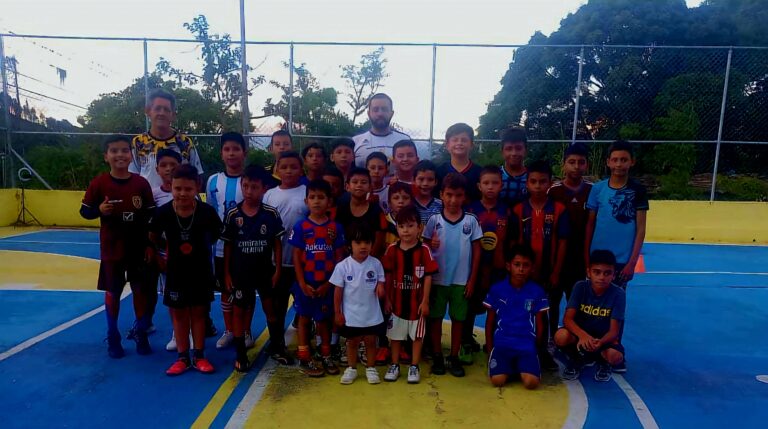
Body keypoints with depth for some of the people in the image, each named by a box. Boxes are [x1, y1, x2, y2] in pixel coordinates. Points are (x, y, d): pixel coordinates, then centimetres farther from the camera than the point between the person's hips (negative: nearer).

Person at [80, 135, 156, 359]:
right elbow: (84, 211, 0)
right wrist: (100, 209, -23)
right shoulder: (99, 183, -6)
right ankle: (113, 337, 27)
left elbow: (151, 216, 1)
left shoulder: (141, 183, -4)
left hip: (139, 248, 1)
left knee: (141, 291, 8)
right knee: (112, 293, 11)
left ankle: (141, 335, 25)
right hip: (111, 249, -1)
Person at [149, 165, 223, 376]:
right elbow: (153, 238, 4)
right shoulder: (163, 212, -14)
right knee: (178, 313, 11)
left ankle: (199, 356, 22)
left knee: (198, 312, 10)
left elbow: (216, 234, 2)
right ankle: (183, 357, 24)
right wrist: (167, 254, 4)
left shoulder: (207, 212, -17)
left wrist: (202, 248, 0)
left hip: (201, 271, -1)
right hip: (176, 271, 1)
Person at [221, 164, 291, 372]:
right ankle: (240, 354, 22)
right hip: (240, 272, 0)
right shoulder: (232, 214, -7)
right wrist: (227, 273, -2)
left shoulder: (271, 214, -8)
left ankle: (276, 347, 31)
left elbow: (277, 243, -2)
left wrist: (277, 270, -4)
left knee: (271, 308, 13)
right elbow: (227, 246, -1)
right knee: (239, 310, 8)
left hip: (265, 271, 0)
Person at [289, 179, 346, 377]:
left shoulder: (336, 227, -3)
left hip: (327, 284, 1)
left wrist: (329, 283, -7)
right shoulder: (300, 226, -5)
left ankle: (326, 355, 28)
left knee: (324, 319, 13)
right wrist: (302, 283, -10)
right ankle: (304, 359, 21)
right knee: (304, 318, 10)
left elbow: (339, 256, -1)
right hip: (306, 283, -1)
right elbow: (296, 256, -4)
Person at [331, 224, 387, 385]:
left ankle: (371, 369, 32)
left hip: (372, 314, 1)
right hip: (351, 314, -1)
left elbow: (380, 282, 5)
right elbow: (338, 291, -6)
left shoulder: (376, 264, -7)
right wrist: (337, 313, -4)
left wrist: (380, 287, -20)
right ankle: (351, 369, 34)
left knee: (371, 341, 14)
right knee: (352, 342, 16)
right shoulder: (342, 266, -12)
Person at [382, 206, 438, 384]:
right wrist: (387, 299, 1)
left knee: (417, 336, 11)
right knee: (395, 336, 13)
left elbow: (428, 277, -7)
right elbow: (388, 276, 2)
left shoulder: (424, 250, -10)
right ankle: (394, 365, 29)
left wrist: (425, 301, -8)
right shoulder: (392, 249, -5)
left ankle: (414, 367, 25)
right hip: (397, 301, 2)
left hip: (417, 302, -2)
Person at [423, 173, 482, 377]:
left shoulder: (471, 221, -3)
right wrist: (431, 245, -24)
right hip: (437, 279, 0)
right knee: (436, 318, 9)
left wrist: (472, 279, -1)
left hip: (461, 280, 0)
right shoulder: (434, 220, -4)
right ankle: (437, 357, 25)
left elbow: (477, 251, 1)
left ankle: (454, 358, 25)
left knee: (458, 319, 11)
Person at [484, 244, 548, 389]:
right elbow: (490, 323, 8)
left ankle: (520, 367, 11)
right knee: (497, 380, -23)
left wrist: (536, 348, 8)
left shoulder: (537, 292, 1)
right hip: (501, 344, 0)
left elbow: (539, 324, 8)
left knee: (531, 382, -23)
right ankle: (510, 367, 11)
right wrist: (490, 350, 6)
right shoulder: (496, 289, 1)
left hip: (527, 346, 0)